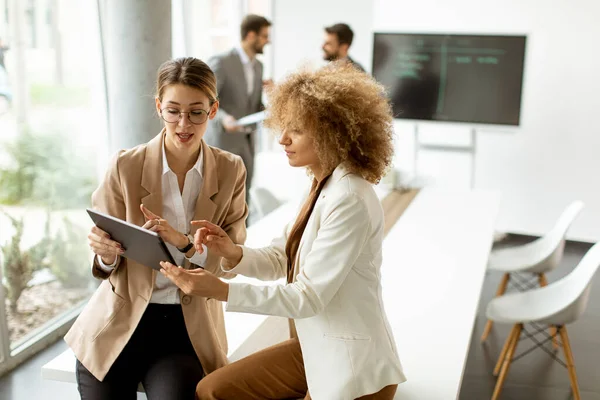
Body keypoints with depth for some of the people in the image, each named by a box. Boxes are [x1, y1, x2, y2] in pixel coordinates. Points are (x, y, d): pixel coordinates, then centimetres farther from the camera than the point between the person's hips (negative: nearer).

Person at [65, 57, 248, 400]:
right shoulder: (126, 166, -5)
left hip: (190, 329, 0)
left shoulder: (231, 171, -1)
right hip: (119, 323, 0)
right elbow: (107, 265, 0)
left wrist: (184, 242, -22)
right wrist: (106, 254, -24)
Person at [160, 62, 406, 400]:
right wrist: (234, 253, -13)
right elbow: (279, 260, 7)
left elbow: (308, 296, -25)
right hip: (314, 347, 8)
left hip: (353, 369, -8)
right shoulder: (324, 186, 4)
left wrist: (221, 290, -29)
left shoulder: (350, 201, -25)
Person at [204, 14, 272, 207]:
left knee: (242, 197, 9)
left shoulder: (258, 66, 10)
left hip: (246, 142, 7)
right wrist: (223, 118, -34)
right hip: (223, 141, -7)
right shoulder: (221, 62, -14)